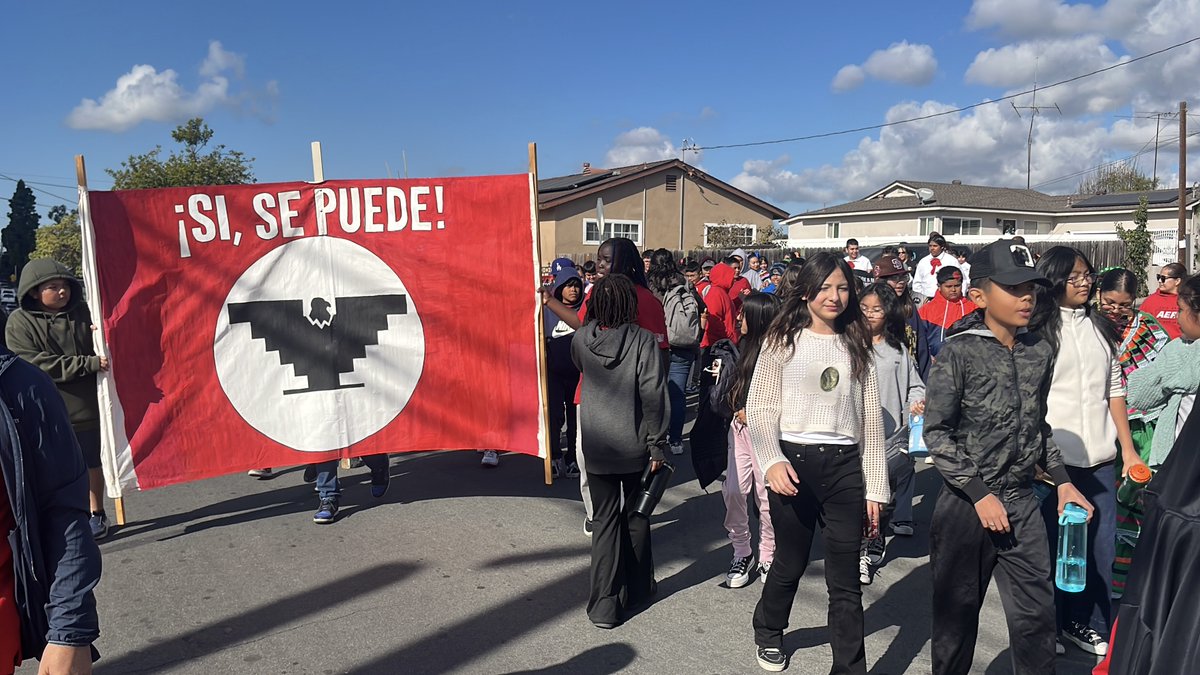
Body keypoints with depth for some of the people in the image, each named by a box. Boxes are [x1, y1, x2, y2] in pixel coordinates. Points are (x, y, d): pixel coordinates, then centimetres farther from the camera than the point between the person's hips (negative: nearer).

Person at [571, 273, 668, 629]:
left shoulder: (581, 340, -4)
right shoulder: (643, 340, -14)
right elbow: (654, 396, -16)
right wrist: (657, 446, -8)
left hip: (596, 447, 2)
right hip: (634, 446, -1)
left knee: (604, 519, 9)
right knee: (636, 516, 17)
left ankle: (605, 604, 7)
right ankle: (638, 588, 32)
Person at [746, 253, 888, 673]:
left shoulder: (856, 346, 9)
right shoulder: (783, 341, 1)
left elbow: (871, 421, 9)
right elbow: (760, 410, -4)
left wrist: (875, 487, 5)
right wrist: (772, 461, -19)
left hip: (845, 466, 2)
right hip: (794, 463, -2)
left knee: (846, 582, 4)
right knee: (790, 563, 14)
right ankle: (768, 633, 42)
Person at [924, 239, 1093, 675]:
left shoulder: (1040, 352, 5)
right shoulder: (959, 353, -11)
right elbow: (936, 434, -11)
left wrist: (1062, 480, 10)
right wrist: (980, 495, -14)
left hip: (1022, 503, 4)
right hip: (965, 504, -4)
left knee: (1037, 613, 7)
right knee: (957, 613, 10)